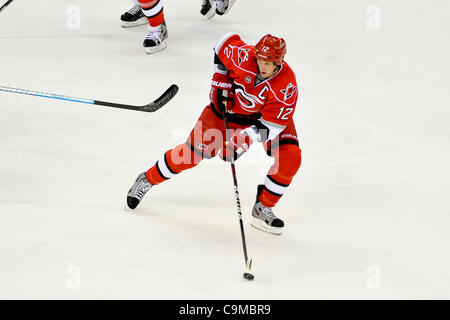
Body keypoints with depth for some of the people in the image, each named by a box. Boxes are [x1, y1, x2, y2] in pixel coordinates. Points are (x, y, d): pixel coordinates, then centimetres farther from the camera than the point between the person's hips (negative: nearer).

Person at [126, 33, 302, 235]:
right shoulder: (243, 56, -33)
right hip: (230, 104, 0)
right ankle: (148, 180, 19)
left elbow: (272, 124, -31)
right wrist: (221, 82, -10)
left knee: (290, 158, -19)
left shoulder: (287, 87, -35)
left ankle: (263, 207, 0)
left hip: (270, 113, 0)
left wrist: (244, 140, -41)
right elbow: (226, 42, -10)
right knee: (194, 151, -2)